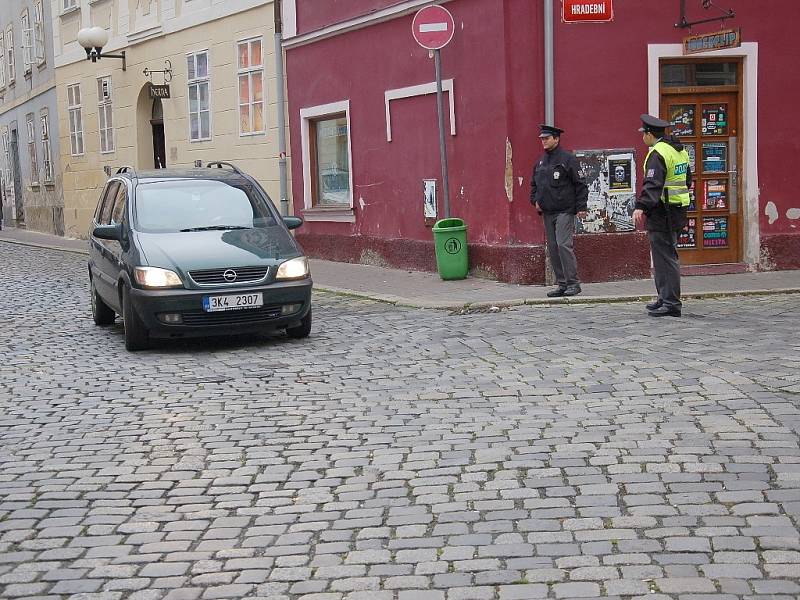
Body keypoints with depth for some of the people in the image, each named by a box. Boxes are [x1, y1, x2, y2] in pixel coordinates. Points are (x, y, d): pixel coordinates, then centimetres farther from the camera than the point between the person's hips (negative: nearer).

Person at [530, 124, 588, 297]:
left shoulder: (567, 159, -5)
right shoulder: (540, 162, 15)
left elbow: (580, 184, -7)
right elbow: (534, 184, 27)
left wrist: (581, 207, -11)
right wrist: (535, 200, 10)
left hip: (565, 211, -7)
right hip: (547, 212, 7)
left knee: (563, 245, -15)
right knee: (553, 248, 6)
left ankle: (573, 283, -8)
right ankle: (562, 284, 12)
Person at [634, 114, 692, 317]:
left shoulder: (658, 153, -15)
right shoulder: (679, 150, 15)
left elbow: (652, 184, -27)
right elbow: (687, 180, 24)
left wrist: (641, 207, -34)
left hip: (662, 213, -10)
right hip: (677, 210, 10)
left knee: (665, 257, -7)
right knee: (667, 256, 16)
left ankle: (671, 304, -6)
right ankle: (666, 298, 23)